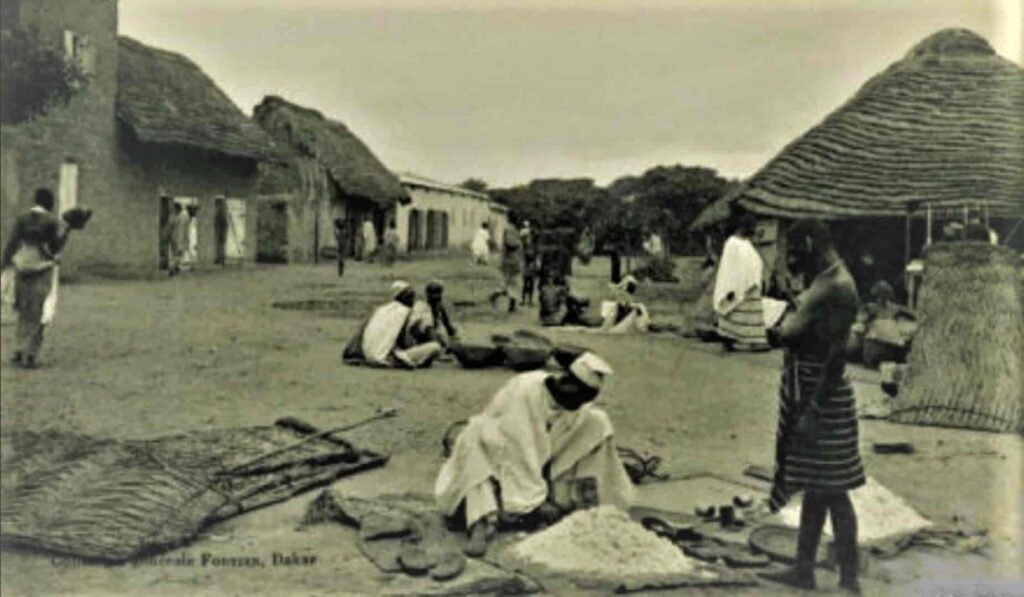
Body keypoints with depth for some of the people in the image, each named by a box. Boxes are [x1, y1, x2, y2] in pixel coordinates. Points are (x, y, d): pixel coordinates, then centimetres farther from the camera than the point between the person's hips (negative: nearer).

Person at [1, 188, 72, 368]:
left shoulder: (22, 219, 4)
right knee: (38, 316, 0)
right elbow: (56, 247, -7)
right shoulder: (52, 221, -6)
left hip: (23, 270, 4)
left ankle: (21, 351, 18)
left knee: (24, 313, 18)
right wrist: (67, 230, -1)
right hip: (43, 272, -4)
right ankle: (30, 355, -3)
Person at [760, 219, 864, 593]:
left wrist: (814, 410, -24)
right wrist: (776, 333, 4)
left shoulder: (838, 287, -17)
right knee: (813, 488, 16)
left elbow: (836, 356, -22)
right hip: (804, 394, 10)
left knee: (831, 491, -1)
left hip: (824, 398, -10)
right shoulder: (819, 283, 13)